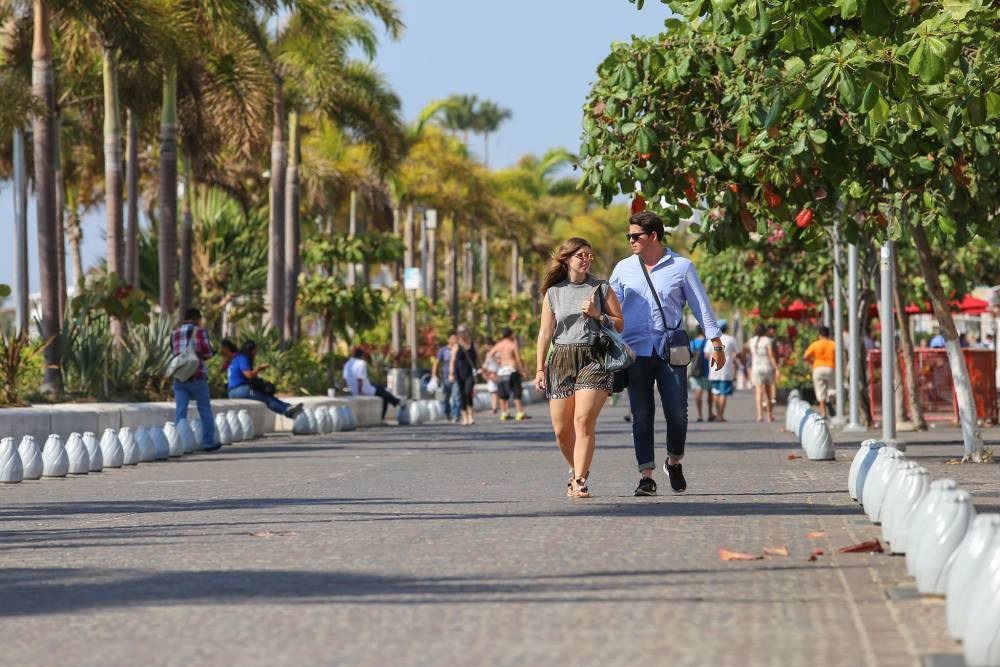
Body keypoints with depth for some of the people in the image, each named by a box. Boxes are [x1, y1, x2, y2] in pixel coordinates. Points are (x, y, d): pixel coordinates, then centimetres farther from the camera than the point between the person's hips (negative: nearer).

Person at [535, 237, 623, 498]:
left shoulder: (601, 288, 7)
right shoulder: (553, 292, 10)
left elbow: (619, 324, 9)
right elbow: (545, 332, 9)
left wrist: (596, 314, -8)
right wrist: (540, 369, 4)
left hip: (594, 359, -2)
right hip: (561, 360, 2)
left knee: (584, 421, -16)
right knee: (561, 428, 2)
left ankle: (579, 481, -14)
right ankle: (577, 469, 27)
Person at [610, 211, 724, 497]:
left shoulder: (681, 267, 4)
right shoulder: (623, 269, 10)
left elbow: (702, 306, 7)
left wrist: (716, 344, 5)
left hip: (671, 351, -1)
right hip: (636, 352, 2)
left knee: (677, 413, -5)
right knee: (641, 416, -3)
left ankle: (674, 462, 20)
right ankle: (646, 475, -1)